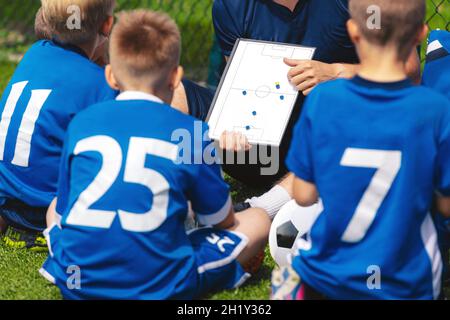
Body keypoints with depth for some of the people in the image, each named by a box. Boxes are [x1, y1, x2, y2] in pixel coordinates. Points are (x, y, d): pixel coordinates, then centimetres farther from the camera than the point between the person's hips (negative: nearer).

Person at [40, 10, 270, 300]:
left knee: (54, 208, 35)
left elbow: (63, 213, 12)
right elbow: (222, 221, 8)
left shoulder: (81, 123, 5)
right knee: (258, 220, 16)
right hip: (160, 286, -2)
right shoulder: (191, 132, -2)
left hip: (76, 284, 2)